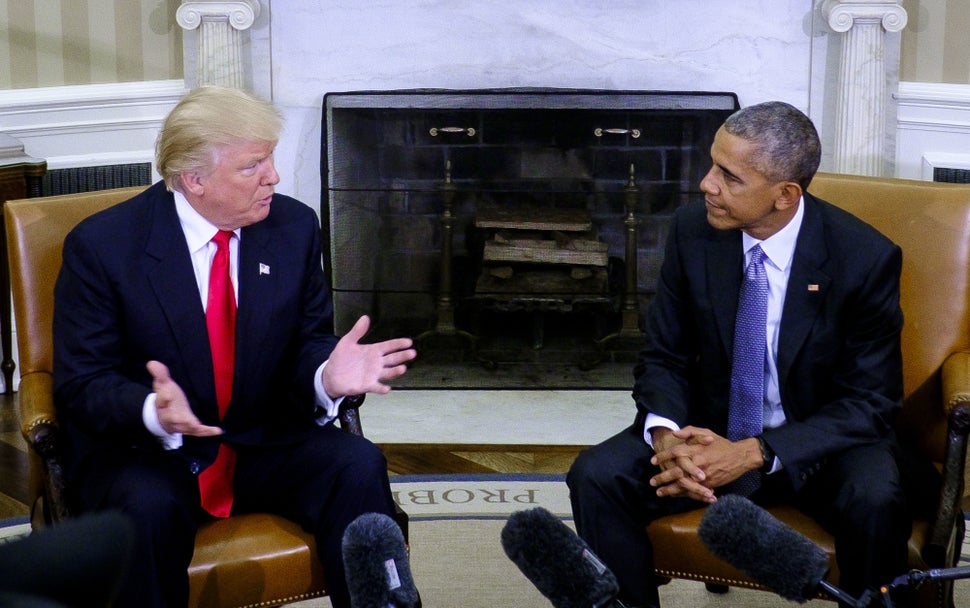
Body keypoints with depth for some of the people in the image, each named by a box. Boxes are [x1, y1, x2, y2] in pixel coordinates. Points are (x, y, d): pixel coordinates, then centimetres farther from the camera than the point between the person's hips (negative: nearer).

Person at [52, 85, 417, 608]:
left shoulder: (294, 227, 0)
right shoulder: (101, 245, -11)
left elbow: (309, 343, 4)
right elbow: (80, 384, -11)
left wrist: (327, 376, -23)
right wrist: (154, 411, -33)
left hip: (264, 443, 3)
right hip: (143, 452, -3)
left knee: (358, 464, -23)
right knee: (149, 505, -35)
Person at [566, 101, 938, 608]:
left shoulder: (866, 258, -17)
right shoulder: (692, 231, -7)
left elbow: (871, 401, -14)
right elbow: (663, 356, 2)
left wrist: (754, 454, -26)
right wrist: (666, 434, -22)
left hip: (821, 443, -3)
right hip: (711, 432, 3)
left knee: (877, 499, -34)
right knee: (596, 476, -20)